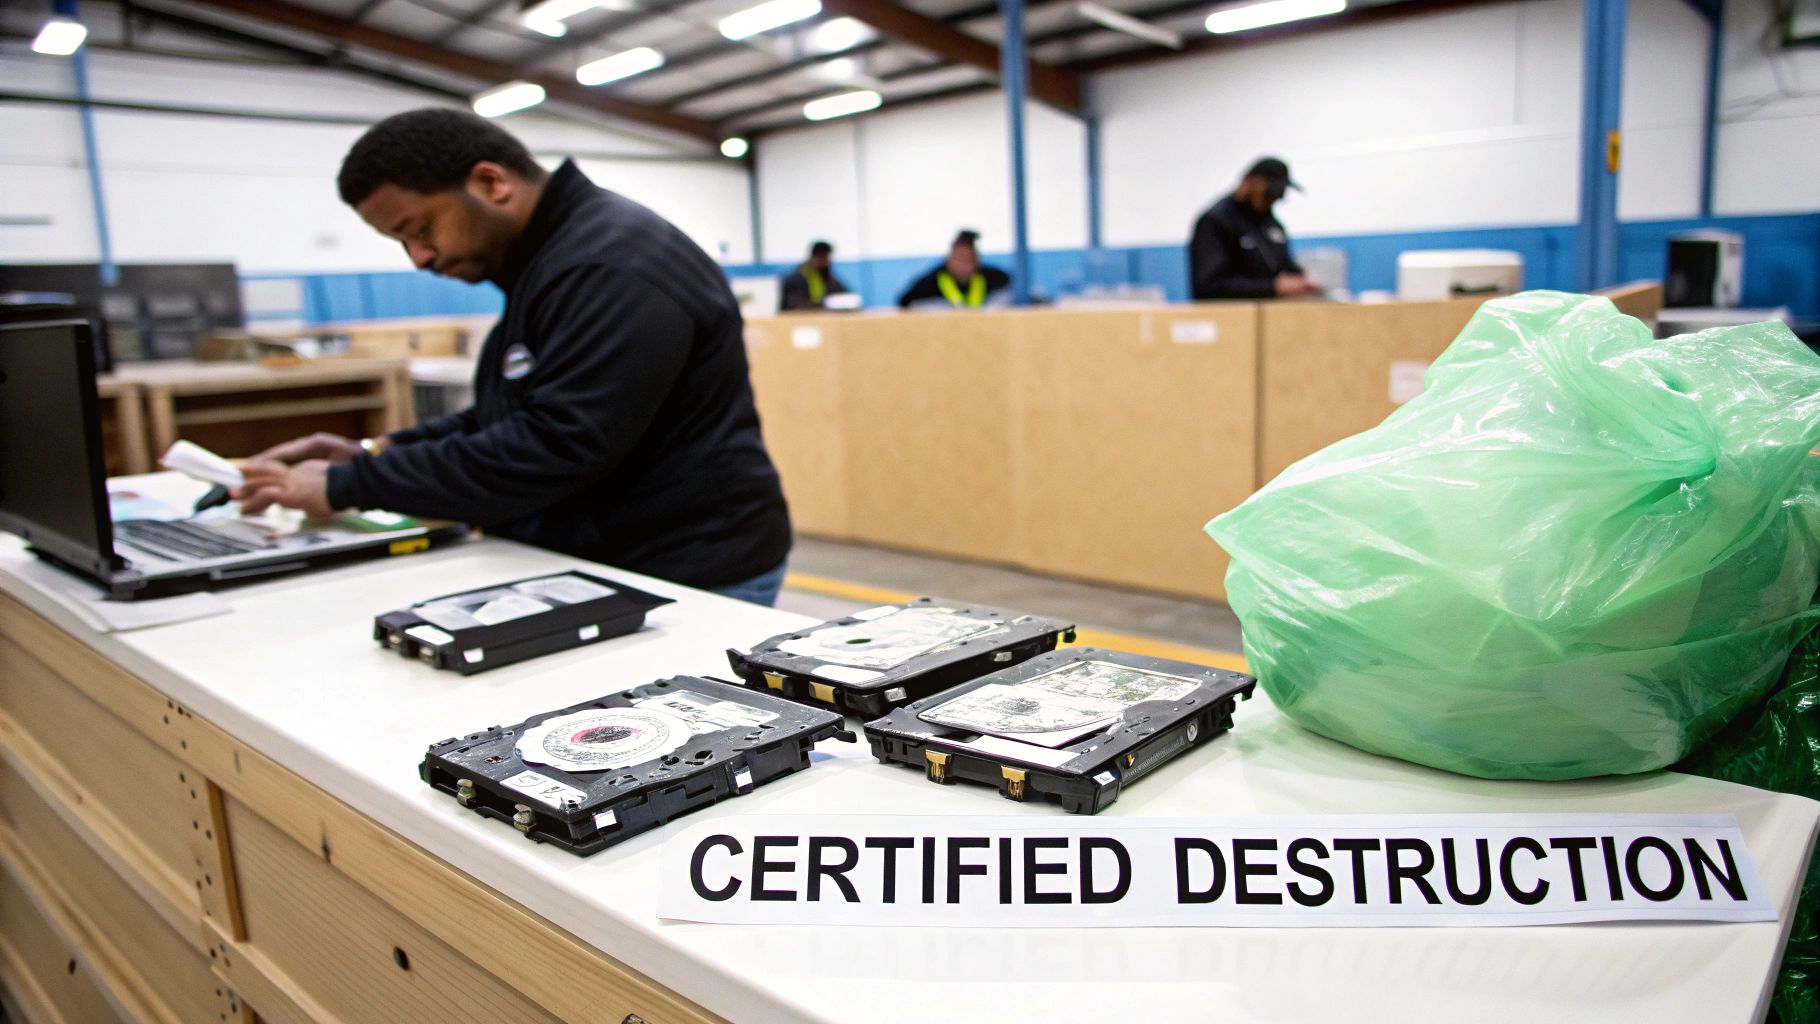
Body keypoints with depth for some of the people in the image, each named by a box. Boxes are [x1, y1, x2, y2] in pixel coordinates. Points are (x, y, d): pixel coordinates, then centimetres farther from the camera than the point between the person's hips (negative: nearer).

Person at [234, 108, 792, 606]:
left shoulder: (612, 266, -19)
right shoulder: (547, 259, 14)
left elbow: (553, 446, -25)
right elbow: (513, 417, 20)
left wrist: (347, 487, -17)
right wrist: (377, 455, 6)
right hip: (602, 567, 9)